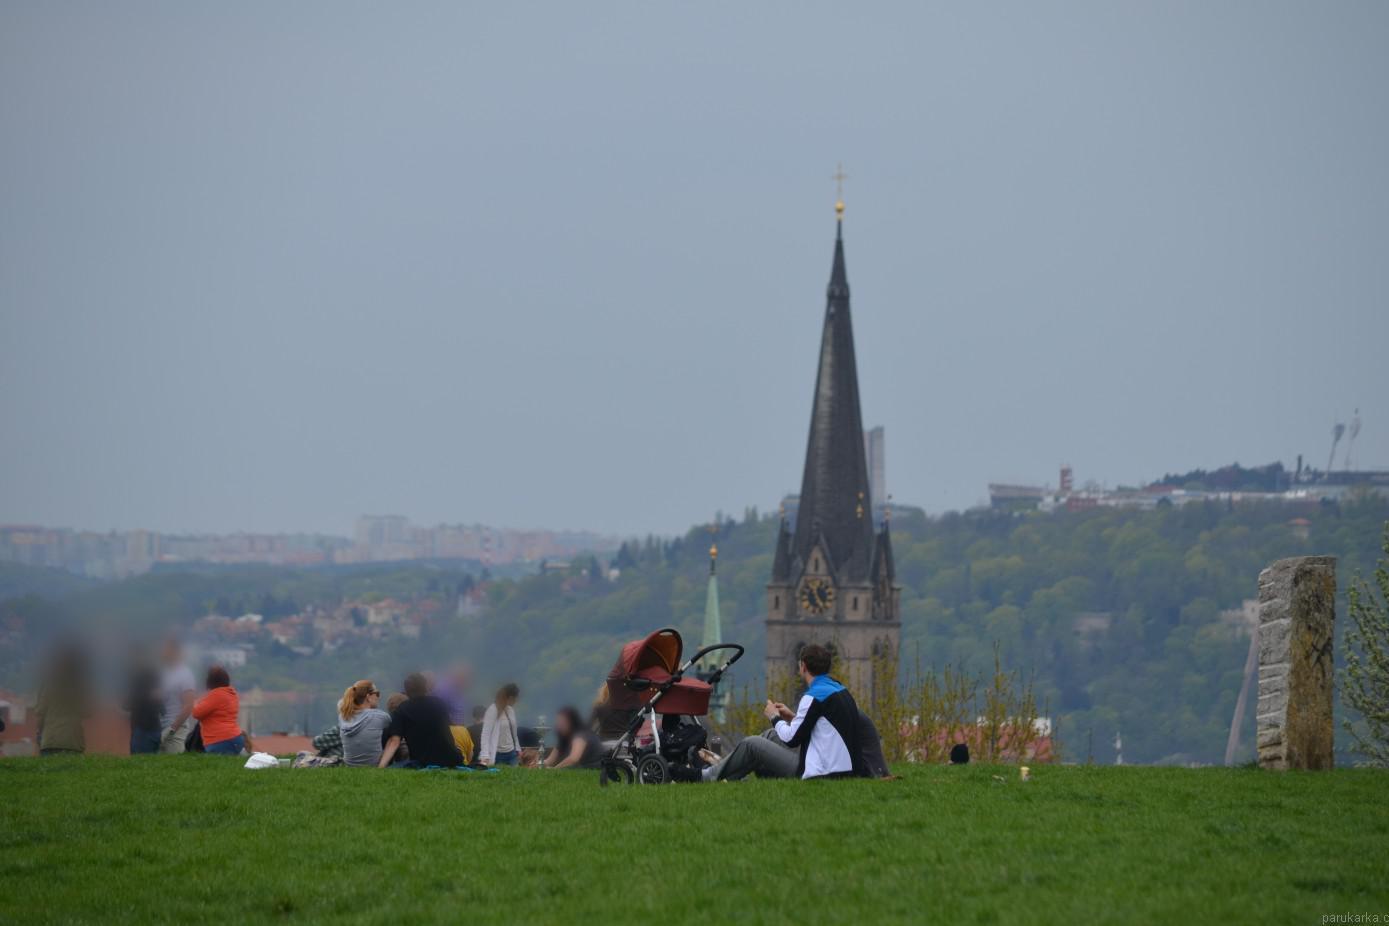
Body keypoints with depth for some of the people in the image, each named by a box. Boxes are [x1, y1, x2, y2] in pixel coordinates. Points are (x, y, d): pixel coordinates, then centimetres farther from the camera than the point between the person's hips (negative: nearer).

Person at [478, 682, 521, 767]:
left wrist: (518, 749, 17)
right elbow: (486, 734, -20)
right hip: (498, 755, -6)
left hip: (511, 753, 6)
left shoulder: (510, 709, 8)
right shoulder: (493, 710, -13)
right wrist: (485, 756, -30)